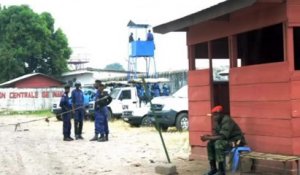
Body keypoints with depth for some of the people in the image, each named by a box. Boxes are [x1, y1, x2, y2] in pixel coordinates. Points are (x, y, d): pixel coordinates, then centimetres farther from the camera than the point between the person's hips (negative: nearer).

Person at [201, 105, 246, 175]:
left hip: (236, 141, -9)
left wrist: (208, 138, -25)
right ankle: (213, 168, 1)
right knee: (210, 143, -3)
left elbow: (223, 136, -30)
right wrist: (209, 137, -13)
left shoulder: (227, 121, -24)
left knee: (218, 143, -31)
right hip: (228, 140, 9)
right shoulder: (218, 121, 4)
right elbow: (216, 134, 7)